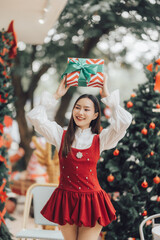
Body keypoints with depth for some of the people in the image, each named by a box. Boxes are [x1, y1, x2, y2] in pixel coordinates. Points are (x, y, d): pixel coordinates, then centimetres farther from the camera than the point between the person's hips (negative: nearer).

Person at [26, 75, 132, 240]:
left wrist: (107, 96, -1)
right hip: (66, 200, 1)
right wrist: (57, 96, 1)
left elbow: (124, 121, -9)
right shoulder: (62, 135, 5)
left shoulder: (99, 140, 3)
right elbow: (34, 117, -3)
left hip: (91, 201, -1)